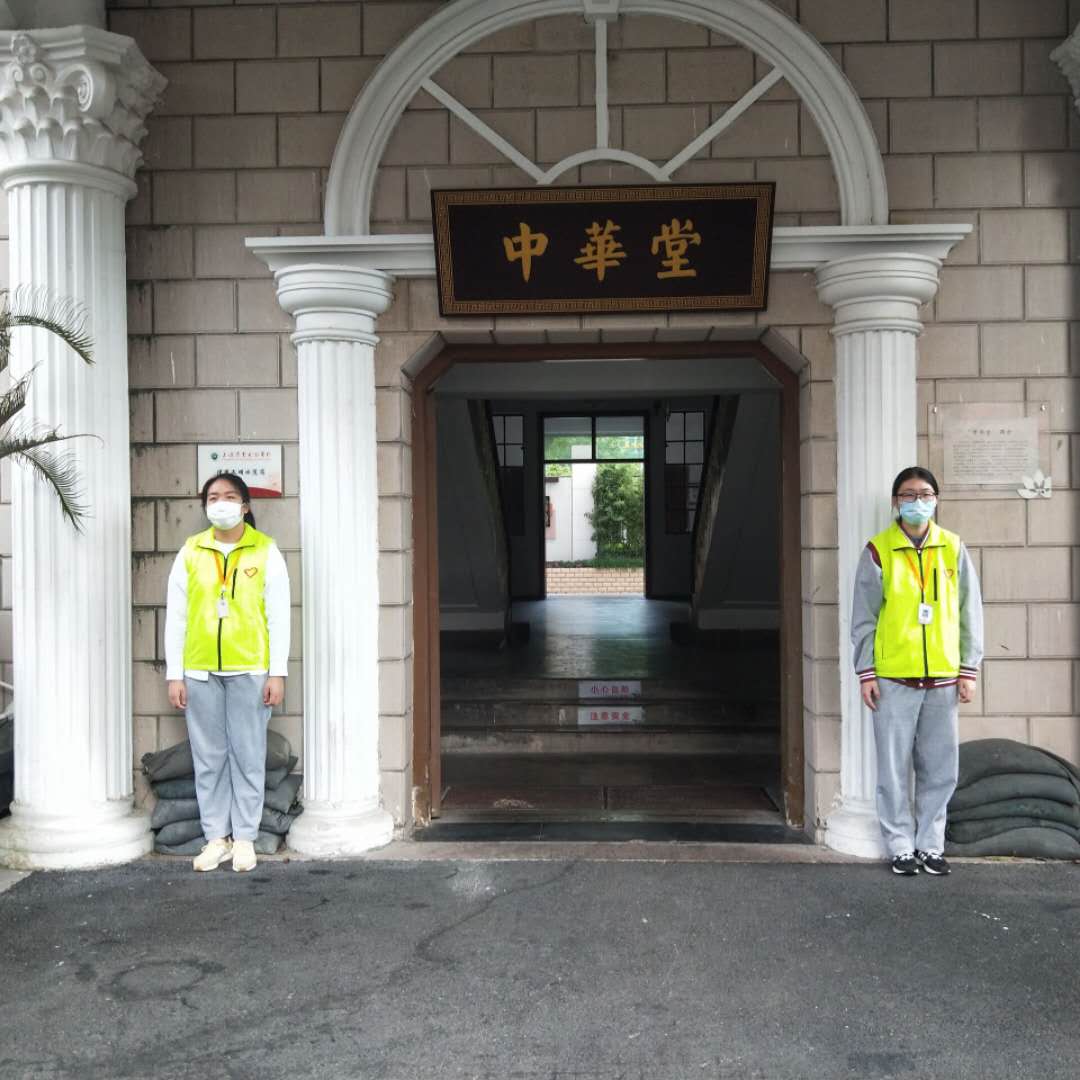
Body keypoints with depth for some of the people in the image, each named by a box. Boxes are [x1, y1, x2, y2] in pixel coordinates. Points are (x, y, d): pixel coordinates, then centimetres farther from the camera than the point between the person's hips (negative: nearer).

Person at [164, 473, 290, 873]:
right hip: (199, 672, 2)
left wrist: (277, 673, -5)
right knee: (208, 757, 7)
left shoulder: (265, 551, 1)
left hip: (249, 670, -2)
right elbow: (175, 616, 6)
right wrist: (174, 674, 2)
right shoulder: (190, 552, 6)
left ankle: (244, 838, 15)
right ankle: (216, 837, 18)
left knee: (248, 755, 4)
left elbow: (278, 615, 0)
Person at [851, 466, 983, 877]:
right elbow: (863, 618, 1)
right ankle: (901, 846, 16)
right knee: (895, 767, 3)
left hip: (943, 677, 2)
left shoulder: (953, 549, 6)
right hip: (893, 678, -2)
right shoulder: (878, 551, -1)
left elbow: (970, 613, 9)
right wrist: (865, 673, -3)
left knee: (941, 767, 8)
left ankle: (931, 844, 22)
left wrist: (969, 669, 5)